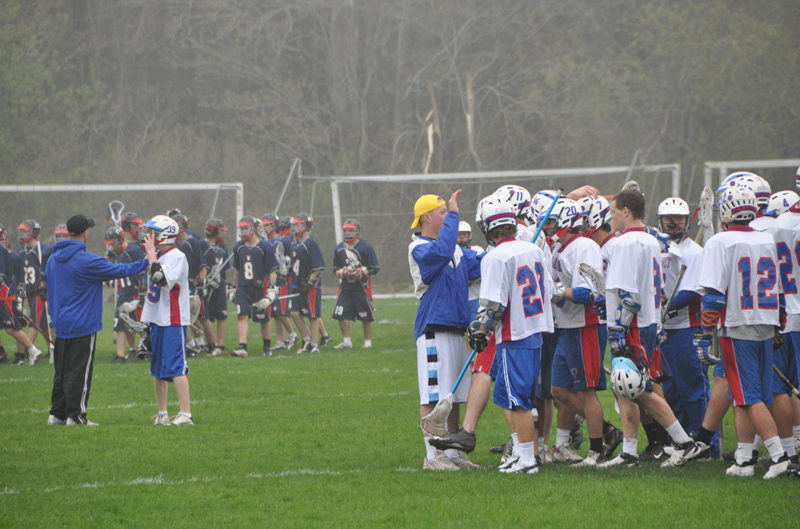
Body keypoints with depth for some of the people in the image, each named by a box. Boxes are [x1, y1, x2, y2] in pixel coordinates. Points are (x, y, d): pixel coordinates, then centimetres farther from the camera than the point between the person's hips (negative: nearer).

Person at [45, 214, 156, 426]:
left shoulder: (53, 259, 7)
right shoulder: (87, 261, -18)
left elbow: (48, 283, 16)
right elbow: (120, 271, -14)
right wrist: (149, 260, -4)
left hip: (60, 325, 8)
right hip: (83, 326, -8)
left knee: (62, 370, 15)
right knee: (79, 372, -2)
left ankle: (57, 413, 18)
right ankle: (75, 415, 0)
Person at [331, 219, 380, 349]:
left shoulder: (365, 247, -5)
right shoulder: (339, 248, 9)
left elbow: (375, 268, -2)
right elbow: (336, 268, 17)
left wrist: (362, 271, -16)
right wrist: (341, 272, -4)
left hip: (362, 287, -4)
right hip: (345, 287, 4)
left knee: (366, 316, 1)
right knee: (341, 314, -4)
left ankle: (367, 342, 12)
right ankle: (346, 341, 7)